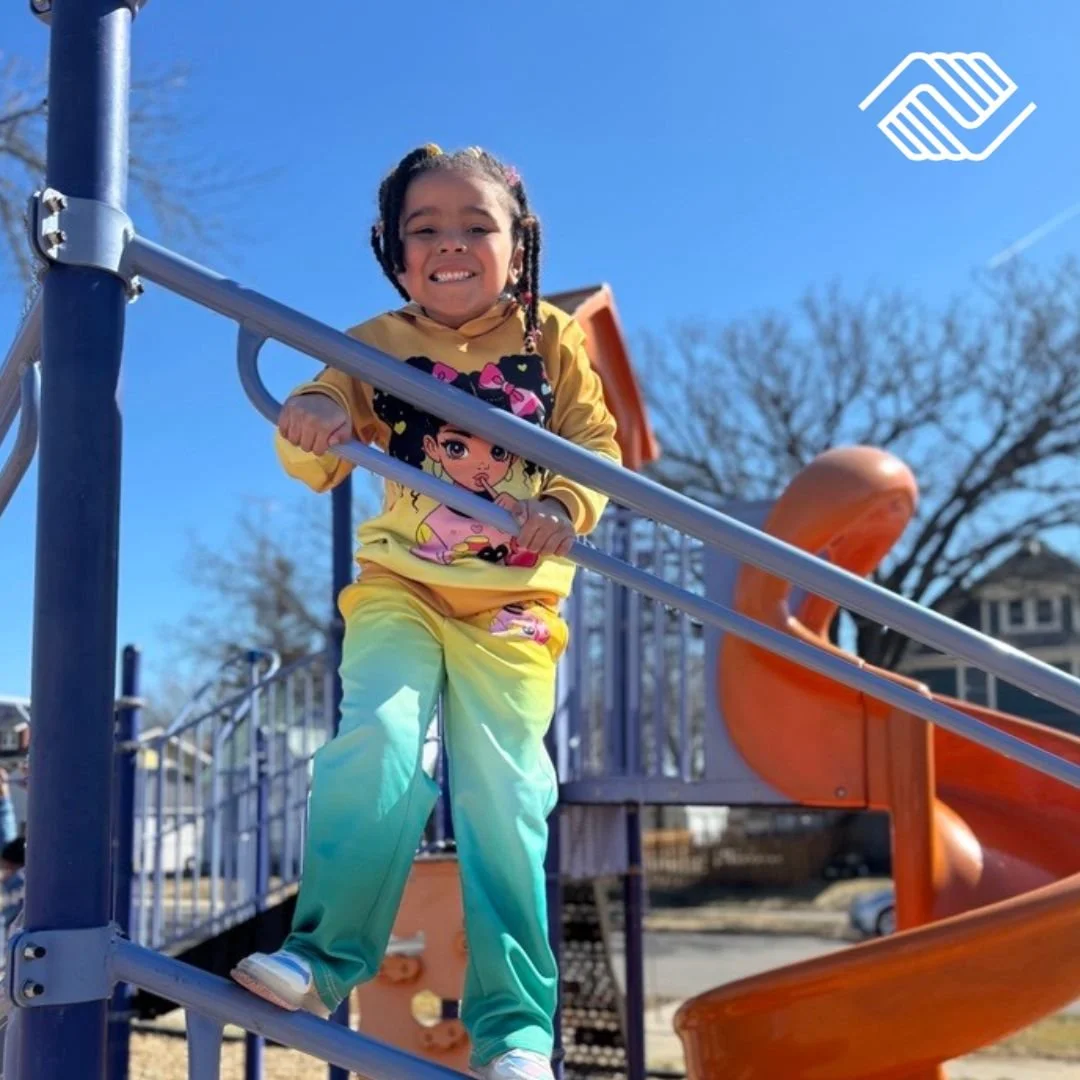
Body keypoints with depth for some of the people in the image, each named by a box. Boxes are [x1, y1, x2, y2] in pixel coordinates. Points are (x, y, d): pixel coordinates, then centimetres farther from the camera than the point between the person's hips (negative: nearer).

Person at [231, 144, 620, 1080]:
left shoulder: (554, 342, 1)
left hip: (514, 604, 0)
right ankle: (325, 957, -12)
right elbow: (317, 461, -3)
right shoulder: (376, 347, 1)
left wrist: (565, 510, -22)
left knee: (504, 792, -4)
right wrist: (309, 425, -27)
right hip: (401, 588, 1)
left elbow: (598, 447, -1)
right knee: (379, 736, -24)